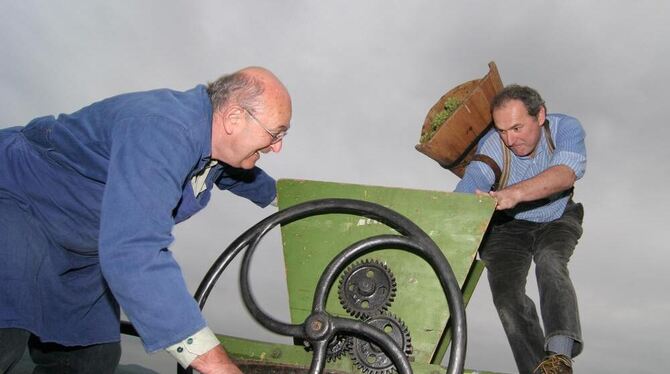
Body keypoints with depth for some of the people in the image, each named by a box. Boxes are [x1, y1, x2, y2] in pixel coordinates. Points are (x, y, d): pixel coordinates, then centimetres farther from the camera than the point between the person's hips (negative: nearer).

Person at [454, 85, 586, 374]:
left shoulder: (566, 128, -22)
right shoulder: (491, 147, -26)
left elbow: (565, 174, -43)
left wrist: (515, 193, -59)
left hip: (555, 220, 0)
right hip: (506, 226, 1)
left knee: (550, 261, -31)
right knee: (506, 292, -18)